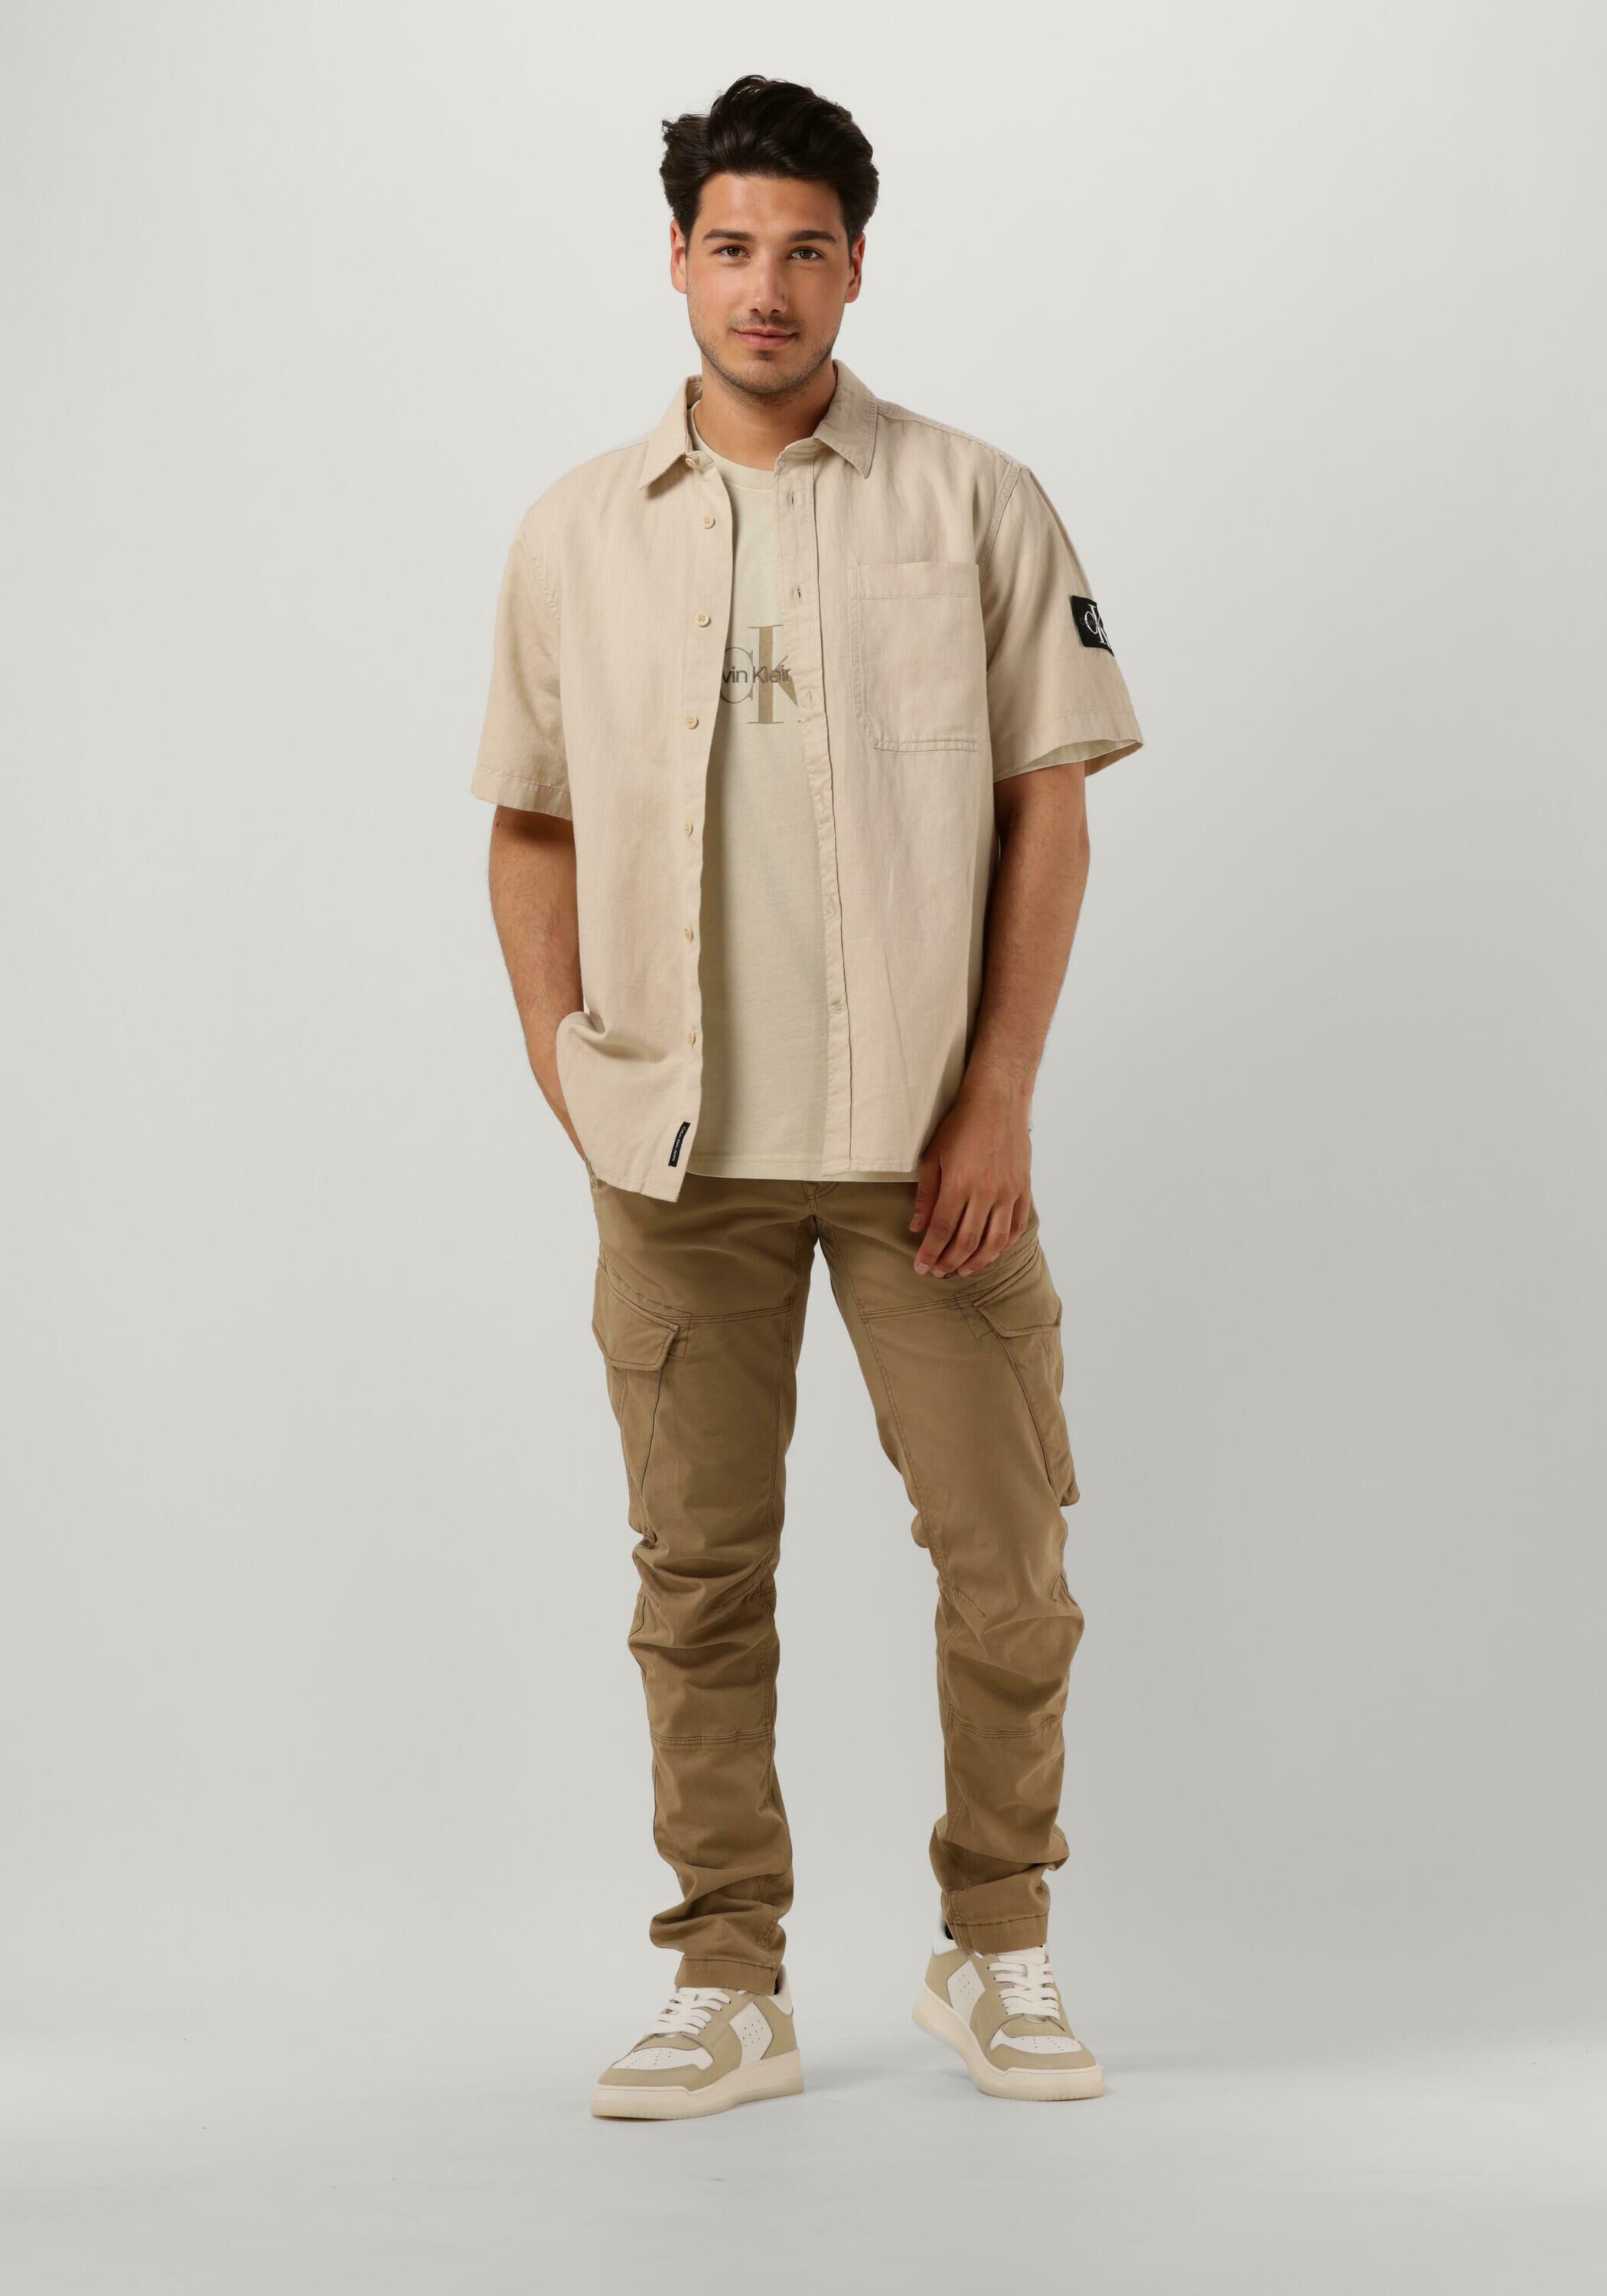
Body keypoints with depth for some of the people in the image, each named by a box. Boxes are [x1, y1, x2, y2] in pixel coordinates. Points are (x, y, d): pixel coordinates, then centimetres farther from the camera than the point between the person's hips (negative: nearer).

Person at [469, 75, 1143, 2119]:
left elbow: (1049, 809, -1)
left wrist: (999, 1095, -7)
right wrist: (568, 1070, 1)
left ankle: (996, 1955, 20)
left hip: (924, 1133, -1)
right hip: (678, 1149, 1)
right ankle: (730, 1987, 16)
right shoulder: (575, 535, 8)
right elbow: (529, 824, 13)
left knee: (1005, 1555, 1)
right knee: (701, 1572, 5)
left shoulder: (977, 508, 2)